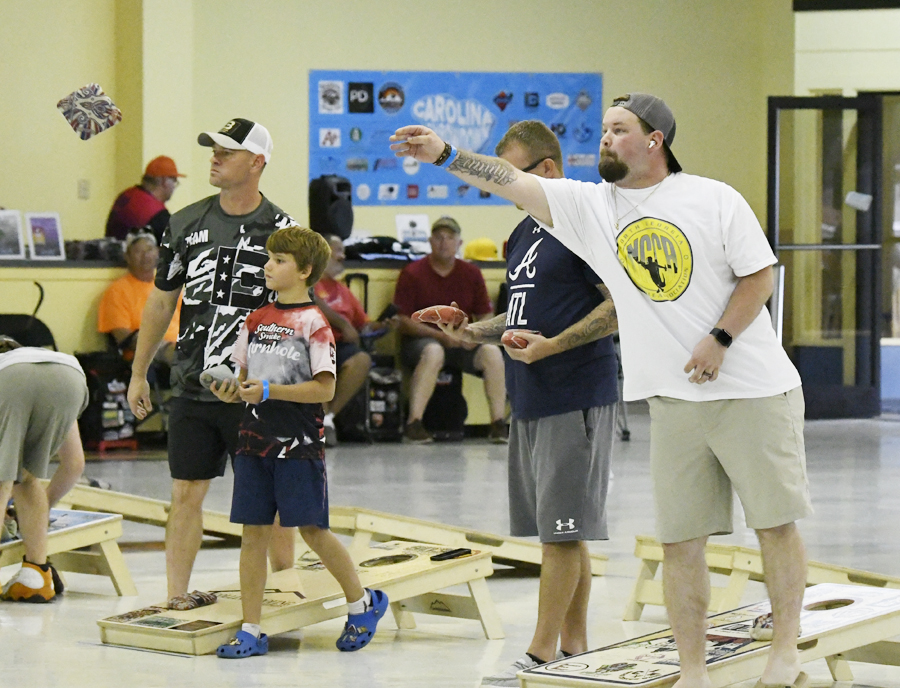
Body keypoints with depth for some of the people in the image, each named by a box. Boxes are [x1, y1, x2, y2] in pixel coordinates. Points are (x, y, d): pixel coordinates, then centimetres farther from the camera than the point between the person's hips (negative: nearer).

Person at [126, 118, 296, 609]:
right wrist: (139, 373, 15)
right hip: (191, 387, 3)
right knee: (186, 494, 4)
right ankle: (177, 598, 10)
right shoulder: (187, 223, 7)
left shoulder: (279, 230, -4)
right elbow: (162, 300, 15)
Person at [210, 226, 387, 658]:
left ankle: (362, 603, 21)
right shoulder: (256, 319, 11)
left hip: (298, 444, -6)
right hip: (255, 440, 6)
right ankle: (250, 630, 6)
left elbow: (325, 388, -14)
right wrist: (232, 391, -5)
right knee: (253, 532, 3)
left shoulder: (313, 322, -8)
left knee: (312, 529, 0)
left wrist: (269, 391, -19)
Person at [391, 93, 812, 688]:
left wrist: (720, 339, -13)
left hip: (754, 391, -3)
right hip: (674, 401, 3)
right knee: (679, 538, 2)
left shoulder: (715, 199, -3)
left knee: (776, 521, 1)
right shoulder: (592, 205, 5)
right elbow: (514, 182, -3)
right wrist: (444, 155, -14)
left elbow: (759, 276, -2)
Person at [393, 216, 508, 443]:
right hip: (420, 340, -4)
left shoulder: (471, 274, 9)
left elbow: (486, 317, 11)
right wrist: (440, 335, -17)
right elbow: (402, 322, -7)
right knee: (433, 352, -38)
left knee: (492, 352, -24)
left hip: (462, 342, 4)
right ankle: (414, 423, -38)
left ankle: (498, 423, -22)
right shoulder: (413, 274, -2)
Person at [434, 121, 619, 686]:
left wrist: (552, 346, -21)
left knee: (563, 530, -7)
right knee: (561, 530, 11)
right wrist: (475, 332, 10)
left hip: (576, 400, -9)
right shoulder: (525, 234, 19)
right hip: (531, 403, 9)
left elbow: (621, 305, -16)